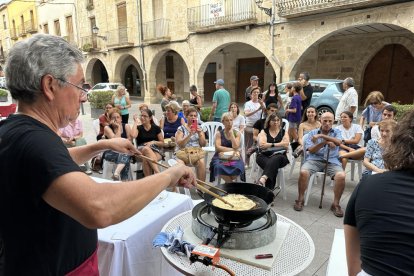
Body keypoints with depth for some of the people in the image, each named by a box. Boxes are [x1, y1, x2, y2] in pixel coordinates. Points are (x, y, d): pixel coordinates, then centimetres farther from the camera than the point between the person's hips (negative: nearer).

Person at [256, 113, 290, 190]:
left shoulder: (284, 132, 16)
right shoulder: (264, 132, 13)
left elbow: (286, 144, -5)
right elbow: (262, 145, -6)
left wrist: (270, 145, -5)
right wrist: (277, 144, -3)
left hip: (280, 156, 0)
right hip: (264, 156, 0)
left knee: (274, 160, -38)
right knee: (273, 165, -36)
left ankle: (263, 179, -58)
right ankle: (269, 189, -40)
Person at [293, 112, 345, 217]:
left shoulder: (336, 132, 15)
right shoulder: (312, 133, 13)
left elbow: (338, 142, -9)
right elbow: (311, 150, 0)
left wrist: (321, 136, -18)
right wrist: (324, 142, -15)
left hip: (332, 161, 1)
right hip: (314, 159, -1)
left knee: (341, 176, -28)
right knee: (303, 172, -30)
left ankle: (336, 204, -10)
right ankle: (300, 199, -10)